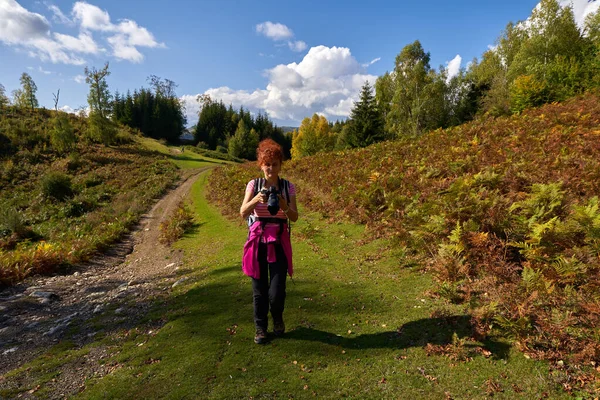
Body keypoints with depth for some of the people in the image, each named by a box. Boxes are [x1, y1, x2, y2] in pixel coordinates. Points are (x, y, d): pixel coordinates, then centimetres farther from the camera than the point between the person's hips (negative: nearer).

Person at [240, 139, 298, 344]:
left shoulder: (288, 187, 1)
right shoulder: (253, 185, 1)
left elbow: (295, 218, -3)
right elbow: (243, 213, -8)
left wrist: (283, 205, -23)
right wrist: (256, 200, -26)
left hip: (279, 242, 0)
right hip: (257, 240, 1)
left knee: (277, 292, -2)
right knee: (259, 289, 8)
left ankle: (277, 318, 32)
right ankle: (260, 328, 30)